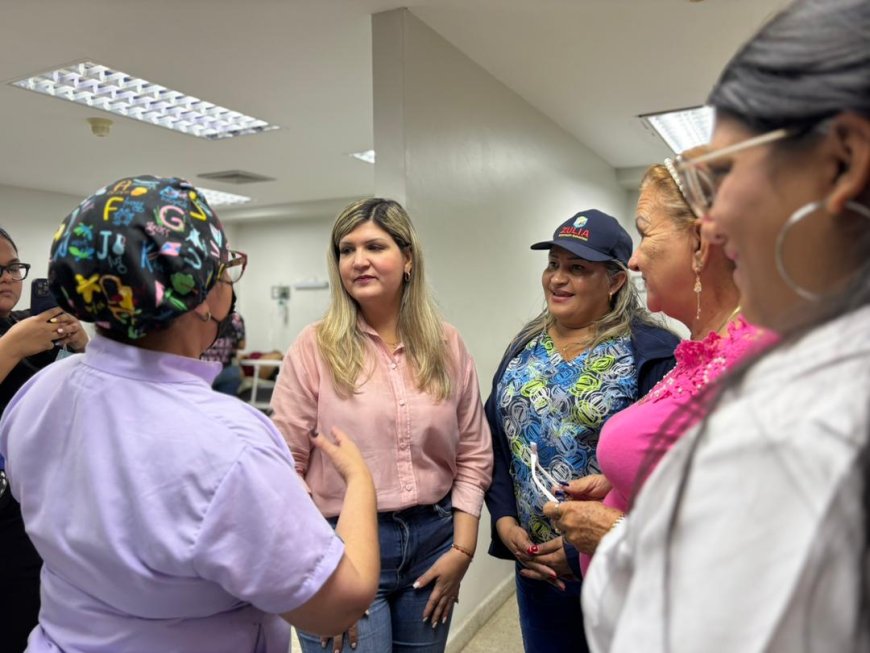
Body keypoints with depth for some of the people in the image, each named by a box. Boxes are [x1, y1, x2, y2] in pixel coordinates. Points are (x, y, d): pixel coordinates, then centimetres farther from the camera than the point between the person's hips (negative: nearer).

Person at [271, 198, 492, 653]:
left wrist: (462, 548, 0)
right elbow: (284, 467, -8)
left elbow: (474, 454, 4)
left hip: (432, 542, 3)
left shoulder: (446, 345, 0)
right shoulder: (314, 347, -8)